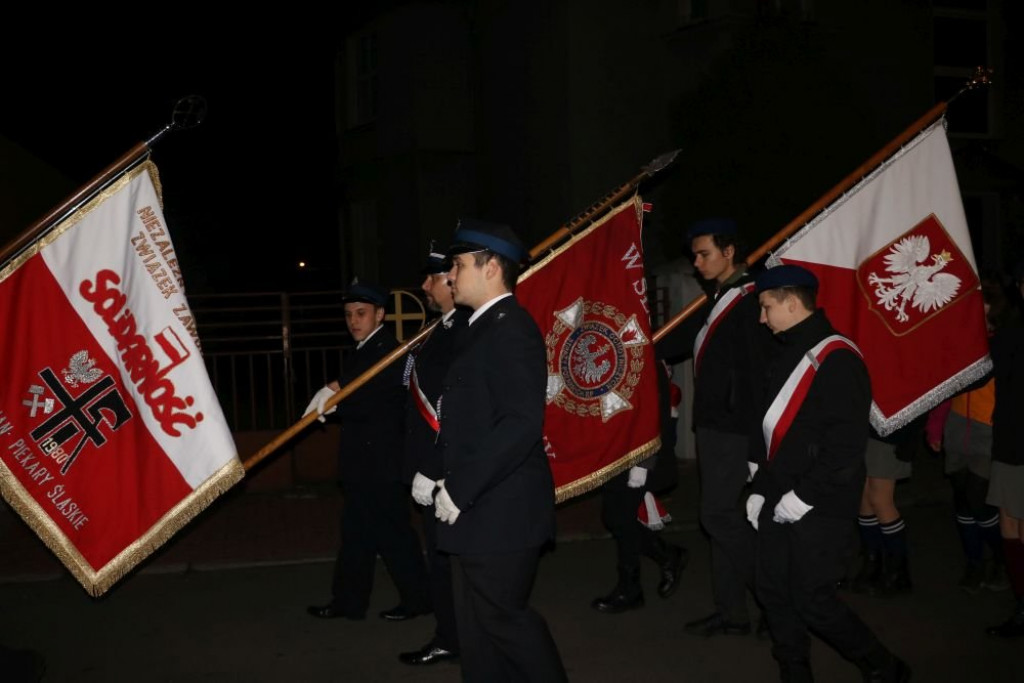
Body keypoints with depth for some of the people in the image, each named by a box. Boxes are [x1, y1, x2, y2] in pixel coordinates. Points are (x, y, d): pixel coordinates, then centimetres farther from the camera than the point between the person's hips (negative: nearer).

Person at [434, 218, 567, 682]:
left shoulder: (510, 328, -16)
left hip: (501, 511, -10)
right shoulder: (482, 328, 15)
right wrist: (452, 483, 8)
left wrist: (459, 489, -21)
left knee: (502, 616, -1)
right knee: (477, 625, 15)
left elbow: (521, 422, -25)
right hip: (478, 510, 10)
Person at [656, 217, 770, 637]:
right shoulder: (717, 300, 16)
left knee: (720, 514, -9)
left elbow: (757, 370, -19)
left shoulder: (750, 301, -13)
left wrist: (755, 435, -21)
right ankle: (731, 612, 20)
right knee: (722, 516, 12)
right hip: (712, 425, 10)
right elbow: (681, 341, 22)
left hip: (735, 429, -10)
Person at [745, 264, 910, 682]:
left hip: (819, 508, -8)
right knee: (774, 593, 10)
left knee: (814, 603, -2)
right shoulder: (783, 352, 13)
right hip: (779, 503, 8)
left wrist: (806, 496, -18)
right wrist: (761, 489, 14)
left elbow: (847, 442, -20)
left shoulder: (836, 357, -15)